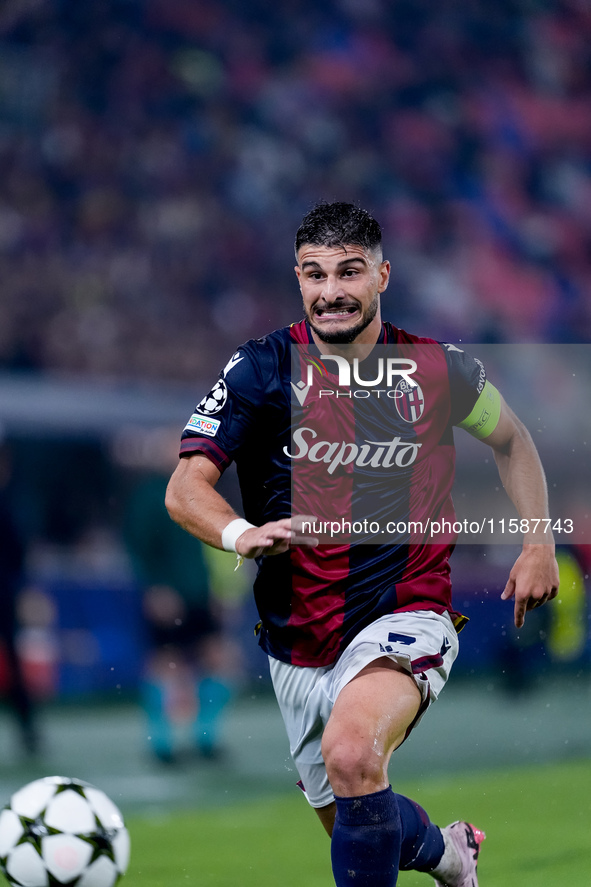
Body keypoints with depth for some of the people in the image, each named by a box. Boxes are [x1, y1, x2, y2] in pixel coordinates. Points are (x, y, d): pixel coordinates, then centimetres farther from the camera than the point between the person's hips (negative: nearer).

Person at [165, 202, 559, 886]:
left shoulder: (438, 370, -3)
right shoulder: (262, 368, -6)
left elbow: (510, 439, 18)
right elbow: (185, 489, -14)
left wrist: (539, 543, 8)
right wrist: (241, 534, -34)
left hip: (405, 617, -3)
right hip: (298, 642, 3)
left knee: (351, 753, -34)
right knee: (348, 822, 17)